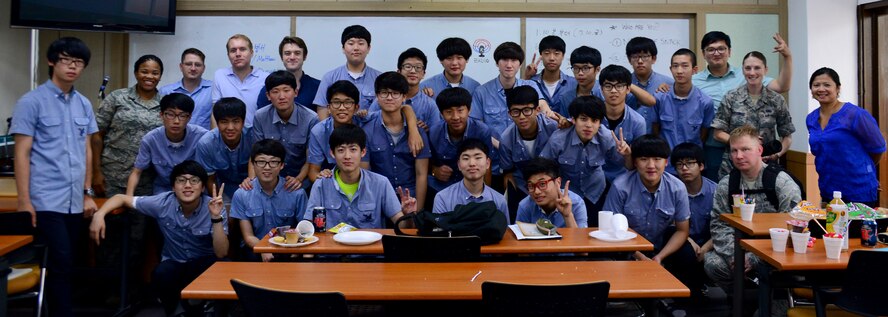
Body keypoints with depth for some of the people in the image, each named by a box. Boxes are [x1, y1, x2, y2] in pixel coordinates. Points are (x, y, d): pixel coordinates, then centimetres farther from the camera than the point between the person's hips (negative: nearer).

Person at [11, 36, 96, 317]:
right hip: (46, 201, -5)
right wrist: (24, 201, -10)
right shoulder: (31, 101, -4)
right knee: (61, 264, -9)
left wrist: (87, 193, 14)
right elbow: (22, 154, -6)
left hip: (74, 201, 5)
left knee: (64, 265, 11)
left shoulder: (84, 104, 12)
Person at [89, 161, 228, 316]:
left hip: (204, 262, -1)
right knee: (161, 275, -33)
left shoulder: (213, 208, -20)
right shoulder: (163, 203, -16)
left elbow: (221, 253, -25)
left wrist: (216, 217, -37)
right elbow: (122, 198, -3)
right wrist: (99, 214, -23)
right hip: (173, 262, 1)